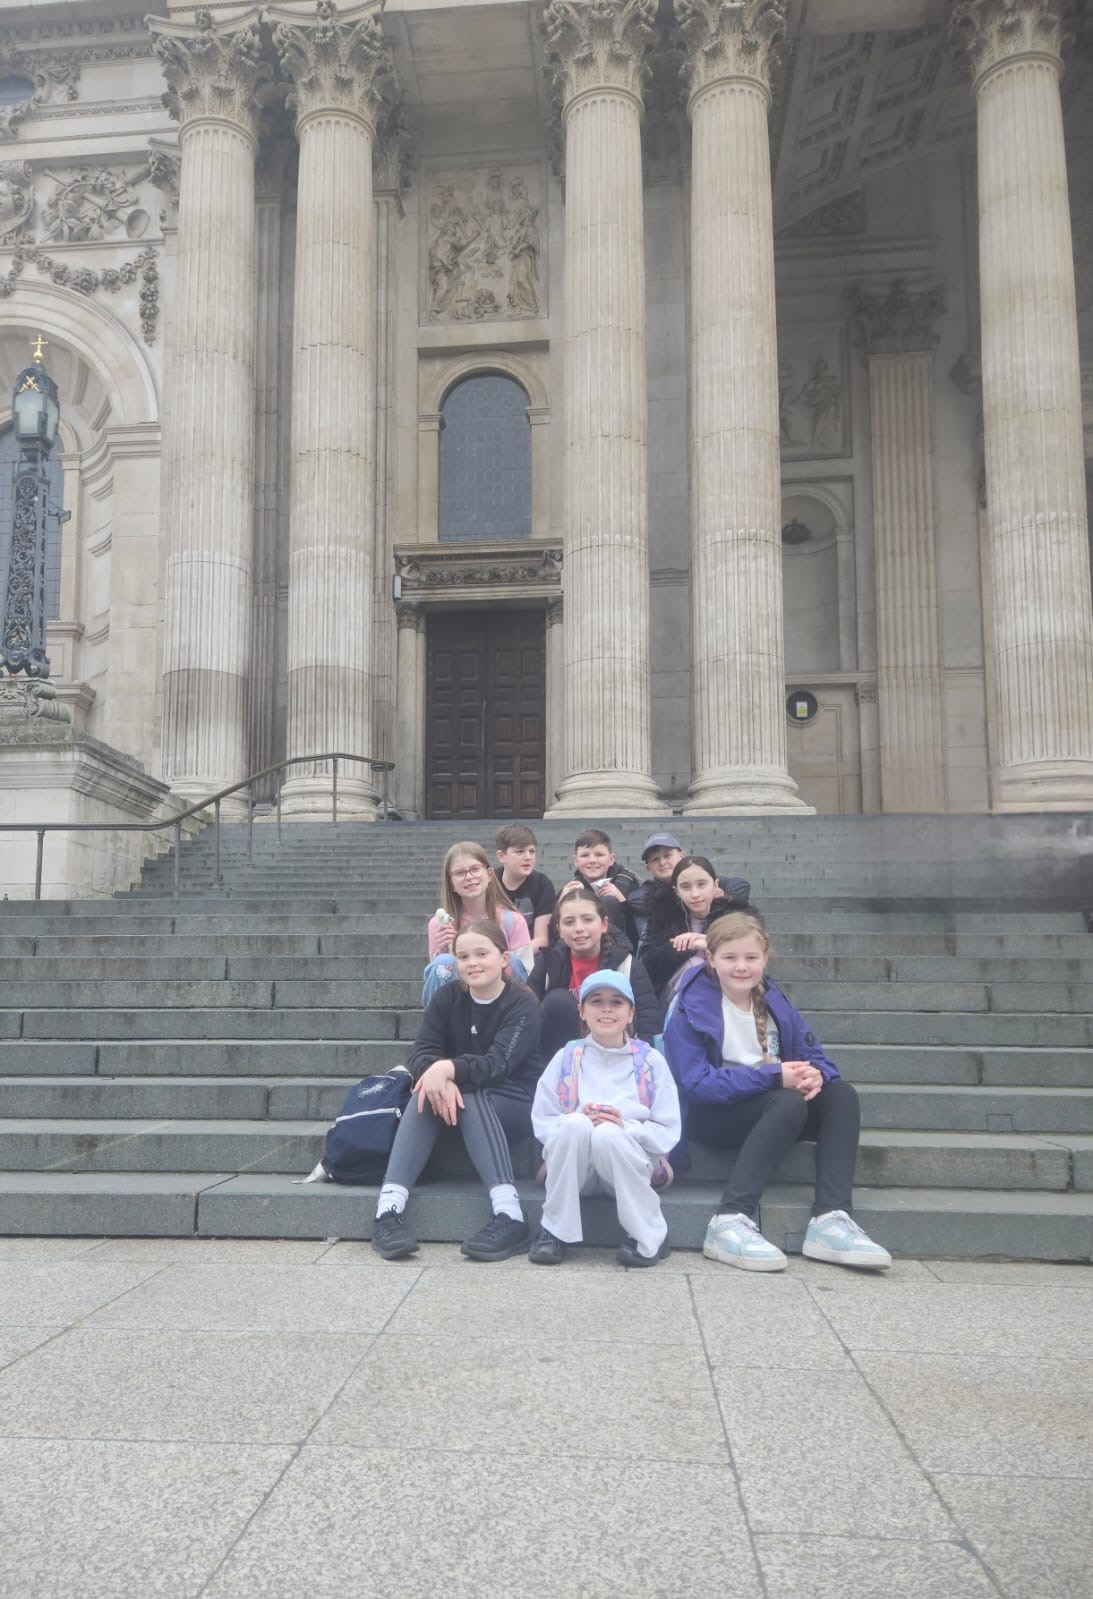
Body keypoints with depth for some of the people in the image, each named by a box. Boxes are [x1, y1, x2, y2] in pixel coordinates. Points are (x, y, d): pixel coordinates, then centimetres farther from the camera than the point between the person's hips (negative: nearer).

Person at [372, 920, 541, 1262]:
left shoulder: (523, 1005, -12)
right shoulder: (447, 997, -1)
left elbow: (498, 1063, -26)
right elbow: (419, 1055, -12)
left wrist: (448, 1069, -42)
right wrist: (439, 1078, -34)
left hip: (516, 1105, -3)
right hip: (460, 1098, 4)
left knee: (469, 1093, -34)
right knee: (425, 1093, -28)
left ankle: (510, 1216, -42)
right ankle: (387, 1210, -37)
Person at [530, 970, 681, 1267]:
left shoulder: (651, 1061, 5)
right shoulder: (566, 1058, 7)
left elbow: (668, 1132, 0)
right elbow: (541, 1123, 2)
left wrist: (627, 1127, -18)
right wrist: (578, 1122, -18)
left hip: (627, 1164, 0)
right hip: (571, 1169, 1)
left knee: (608, 1134, -34)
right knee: (575, 1124, -32)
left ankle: (649, 1236, -15)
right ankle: (554, 1230, -16)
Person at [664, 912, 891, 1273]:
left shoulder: (774, 1001, 6)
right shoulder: (691, 1010, -11)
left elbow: (815, 1057, 4)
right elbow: (697, 1085, -20)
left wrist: (814, 1074, -23)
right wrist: (774, 1076, -28)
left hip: (769, 1112, 6)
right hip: (713, 1115, -6)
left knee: (841, 1094, -17)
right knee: (789, 1103, -32)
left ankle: (830, 1220, -28)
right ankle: (731, 1221, -38)